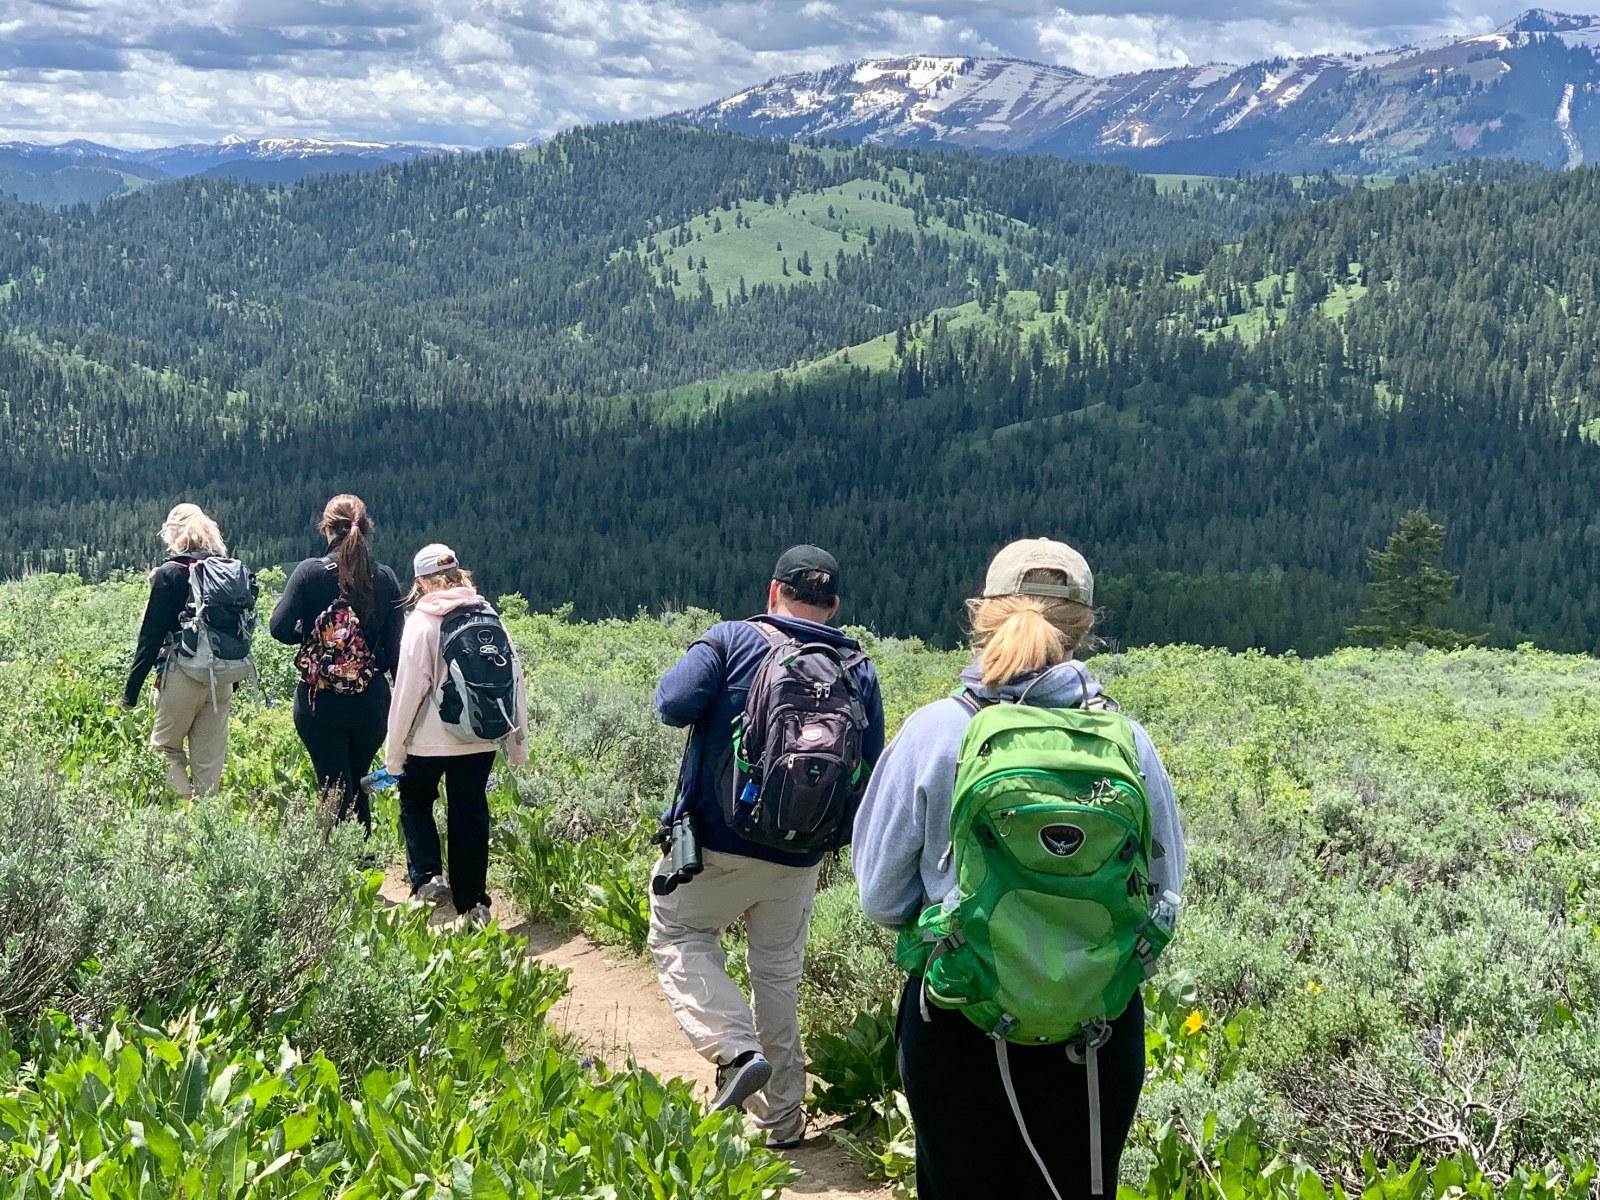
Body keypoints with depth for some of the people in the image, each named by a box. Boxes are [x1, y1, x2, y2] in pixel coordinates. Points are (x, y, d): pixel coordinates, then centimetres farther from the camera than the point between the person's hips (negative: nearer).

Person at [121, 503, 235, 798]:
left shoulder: (169, 574, -7)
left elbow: (151, 635, -8)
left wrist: (131, 691, -3)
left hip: (182, 676, -5)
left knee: (166, 748, 9)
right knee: (210, 761, 9)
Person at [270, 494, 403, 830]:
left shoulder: (310, 572, -8)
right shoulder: (385, 578, -1)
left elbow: (280, 628, -11)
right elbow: (394, 645, 2)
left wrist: (308, 634, 10)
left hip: (320, 704, -2)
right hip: (371, 704, 3)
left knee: (336, 791, 4)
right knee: (357, 786, 20)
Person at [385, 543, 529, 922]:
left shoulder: (422, 621, -10)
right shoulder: (490, 617, 3)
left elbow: (409, 688, -11)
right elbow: (515, 680, 4)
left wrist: (395, 750, -3)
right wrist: (517, 742, 12)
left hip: (431, 739, -4)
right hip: (483, 738, 4)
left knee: (415, 802, 19)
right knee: (470, 812, 13)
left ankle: (427, 876, 3)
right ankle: (473, 902, 14)